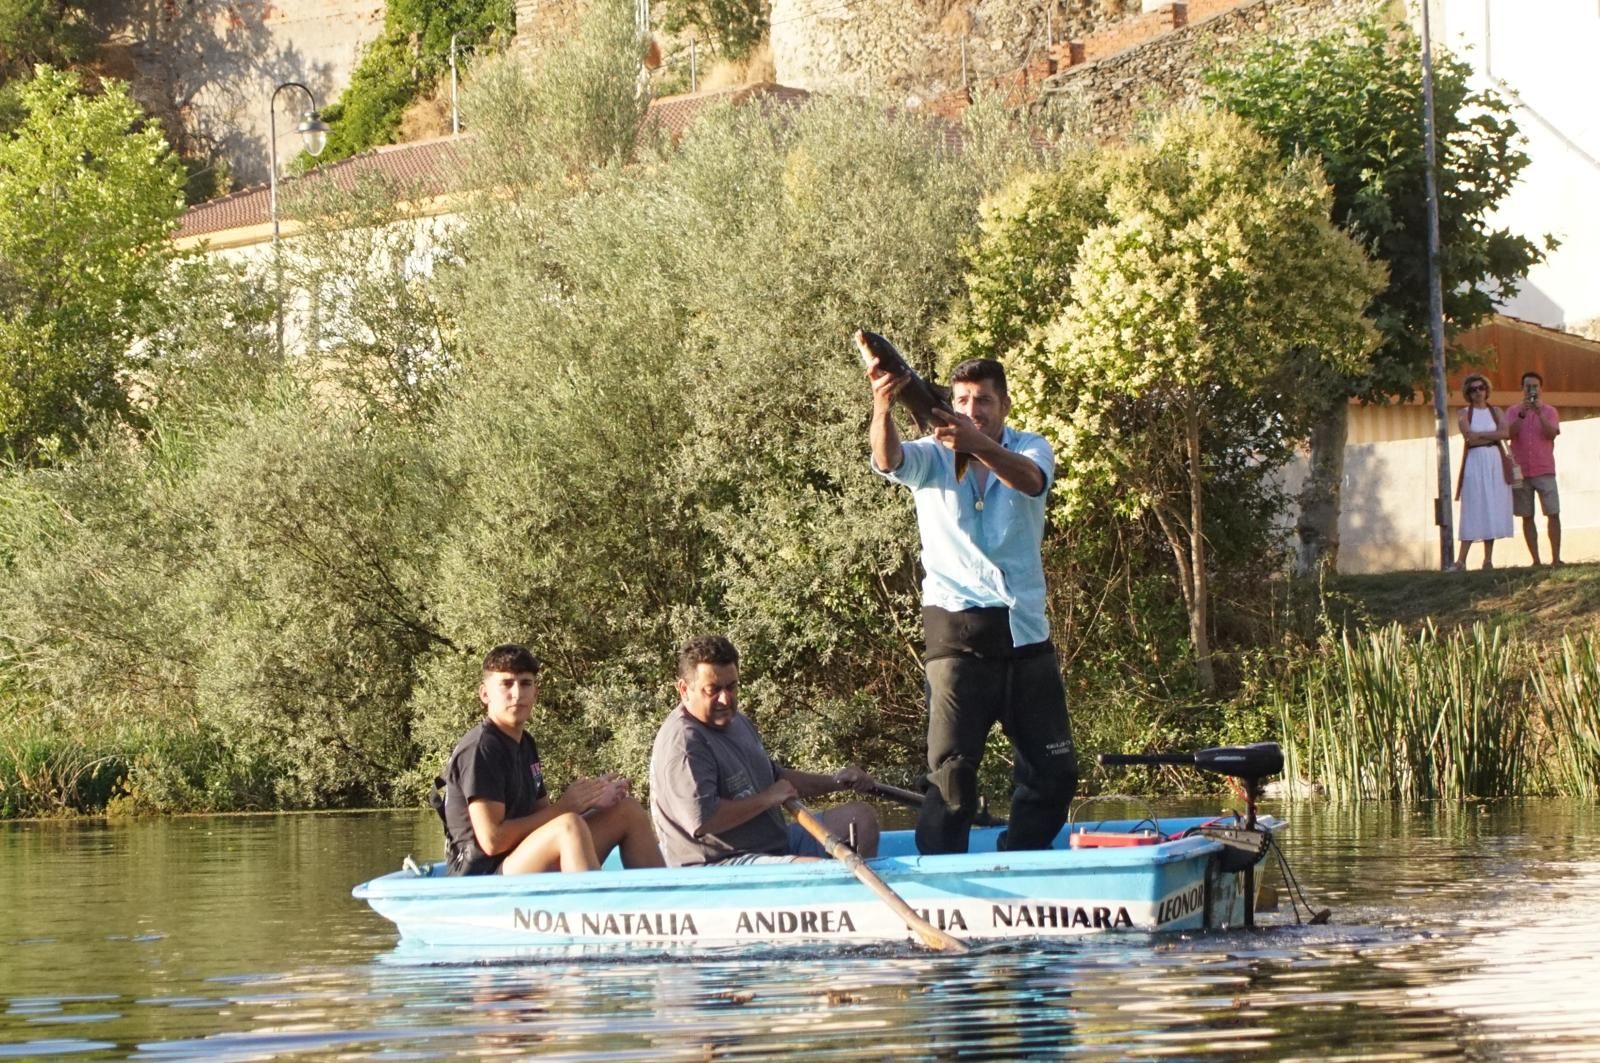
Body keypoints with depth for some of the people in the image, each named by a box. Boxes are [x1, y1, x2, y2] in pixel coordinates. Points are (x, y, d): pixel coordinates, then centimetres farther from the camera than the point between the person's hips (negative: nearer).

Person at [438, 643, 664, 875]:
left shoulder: (525, 743, 16)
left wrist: (591, 801, -2)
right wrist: (564, 806, -12)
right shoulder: (480, 748, -13)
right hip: (484, 876, -10)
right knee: (570, 825, -34)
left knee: (628, 811, 9)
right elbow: (492, 840, -19)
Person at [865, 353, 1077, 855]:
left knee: (1054, 771, 7)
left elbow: (1029, 479, -22)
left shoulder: (1030, 449, 4)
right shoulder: (933, 456, 3)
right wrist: (882, 408, -45)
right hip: (957, 627, -3)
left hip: (1025, 629, 3)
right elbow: (890, 460, -21)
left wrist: (978, 445, -45)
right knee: (952, 767, -10)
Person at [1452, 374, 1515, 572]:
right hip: (1475, 462, -3)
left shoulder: (1495, 412, 12)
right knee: (1473, 510, -9)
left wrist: (1479, 435, -9)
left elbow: (1504, 433, -5)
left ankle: (1488, 560, 2)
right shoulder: (1464, 413, 5)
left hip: (1495, 461, 3)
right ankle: (1461, 560, -11)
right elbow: (1469, 438, -11)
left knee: (1493, 508, 0)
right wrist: (1492, 435, -5)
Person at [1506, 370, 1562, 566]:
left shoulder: (1549, 411, 7)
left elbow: (1552, 434, -9)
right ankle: (1535, 560, 2)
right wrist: (1522, 414, -17)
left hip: (1544, 470, -1)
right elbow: (1509, 433, -7)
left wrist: (1540, 413, -19)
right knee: (1527, 517, 0)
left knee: (1553, 513, -8)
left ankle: (1556, 558, -9)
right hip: (1521, 471, 1)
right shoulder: (1513, 412, 9)